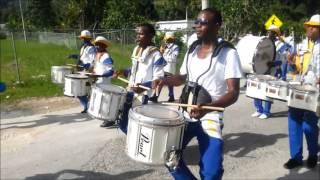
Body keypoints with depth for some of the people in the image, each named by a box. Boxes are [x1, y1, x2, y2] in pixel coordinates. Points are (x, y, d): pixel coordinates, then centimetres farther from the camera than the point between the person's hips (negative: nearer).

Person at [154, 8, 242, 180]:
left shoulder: (228, 54, -11)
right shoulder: (192, 49, 7)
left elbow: (233, 92, -17)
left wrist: (208, 106, -34)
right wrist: (165, 80, 0)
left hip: (210, 118, -6)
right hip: (186, 115, 6)